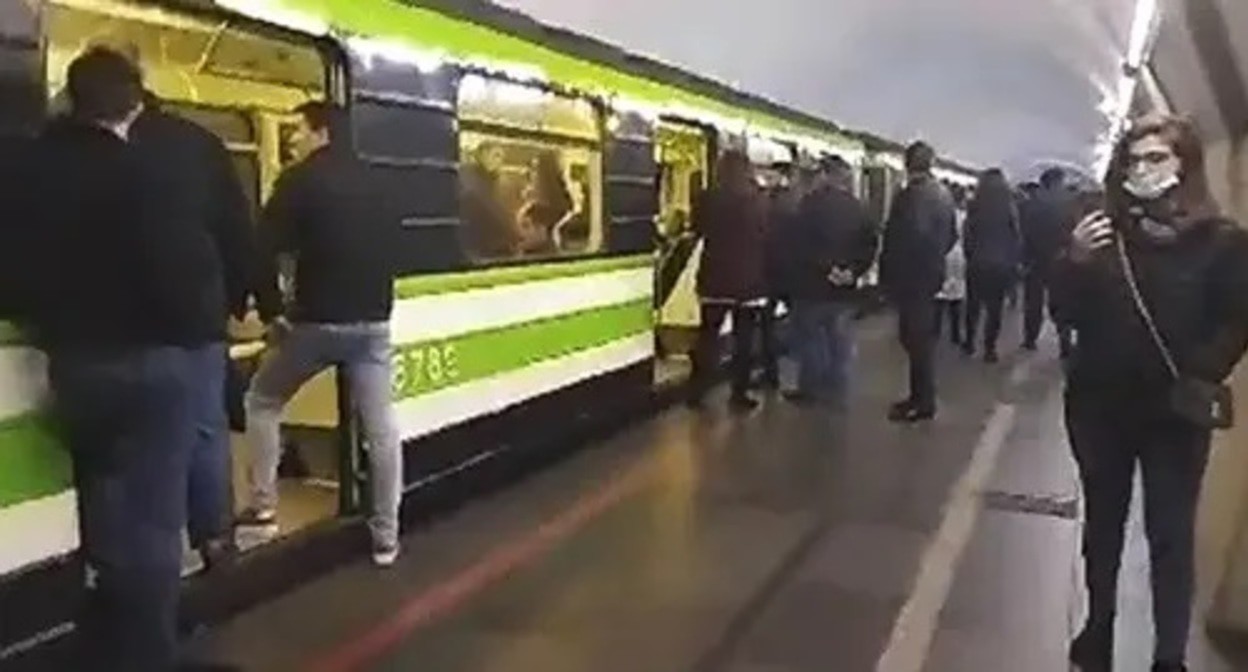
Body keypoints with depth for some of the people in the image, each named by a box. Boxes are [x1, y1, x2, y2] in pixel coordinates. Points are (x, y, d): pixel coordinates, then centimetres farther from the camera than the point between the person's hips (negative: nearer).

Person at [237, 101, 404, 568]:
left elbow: (265, 249, -10)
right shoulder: (372, 184, 13)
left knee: (262, 402, 17)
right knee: (380, 426, 6)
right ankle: (386, 535, 10)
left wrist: (270, 311, -1)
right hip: (373, 321, 5)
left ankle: (263, 509, 17)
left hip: (317, 319, -4)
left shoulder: (300, 180, -5)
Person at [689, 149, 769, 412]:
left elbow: (698, 228, 9)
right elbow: (767, 237, -1)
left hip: (715, 278, 2)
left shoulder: (708, 200, -7)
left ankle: (697, 391, 13)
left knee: (708, 336, 12)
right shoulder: (757, 202, -12)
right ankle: (739, 394, 9)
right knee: (744, 339, 6)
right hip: (749, 280, -2)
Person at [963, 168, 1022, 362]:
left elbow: (968, 237, -6)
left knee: (973, 303, 17)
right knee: (995, 306, 7)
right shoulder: (1009, 208, -7)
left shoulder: (975, 207, -8)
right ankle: (990, 347, 5)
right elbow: (1016, 238, -4)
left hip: (978, 263, 0)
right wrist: (1013, 263, 5)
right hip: (1001, 264, 0)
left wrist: (969, 257, 6)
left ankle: (970, 341, 23)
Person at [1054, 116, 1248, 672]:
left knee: (1171, 535, 1)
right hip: (1099, 404, 3)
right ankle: (1099, 627, 32)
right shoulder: (1103, 232, 1)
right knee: (1103, 521, 15)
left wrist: (1201, 375, -20)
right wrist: (1073, 262, -19)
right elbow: (1068, 313, -2)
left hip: (1174, 412, -2)